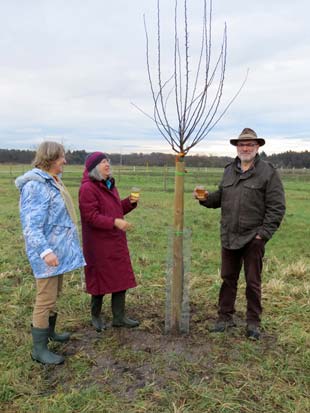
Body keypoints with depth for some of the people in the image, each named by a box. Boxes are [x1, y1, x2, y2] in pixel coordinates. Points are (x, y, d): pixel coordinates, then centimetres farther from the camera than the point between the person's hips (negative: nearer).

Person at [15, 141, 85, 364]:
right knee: (46, 299, -1)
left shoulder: (54, 181, 10)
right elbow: (32, 224, -24)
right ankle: (39, 349, 12)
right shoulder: (36, 185, -19)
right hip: (48, 252, -10)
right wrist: (45, 251, -31)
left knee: (55, 293, 22)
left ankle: (49, 332, 40)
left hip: (59, 248, 10)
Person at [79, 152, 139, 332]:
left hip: (117, 241, 8)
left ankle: (119, 317, 25)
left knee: (121, 278, 11)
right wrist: (114, 222, -30)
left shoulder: (110, 185, 12)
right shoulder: (88, 188, -15)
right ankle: (96, 316, 29)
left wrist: (130, 202, 0)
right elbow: (91, 216, -21)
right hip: (98, 244, -8)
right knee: (100, 279, 7)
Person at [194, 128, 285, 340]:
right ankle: (225, 317, 28)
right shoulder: (229, 170, 11)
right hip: (229, 237, 5)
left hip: (253, 238, -4)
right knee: (228, 279, 13)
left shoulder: (268, 171, -5)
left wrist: (264, 233, -13)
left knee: (253, 282, 8)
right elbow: (221, 197, 18)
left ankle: (253, 322, 23)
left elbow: (277, 207, -8)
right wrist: (206, 198, -3)